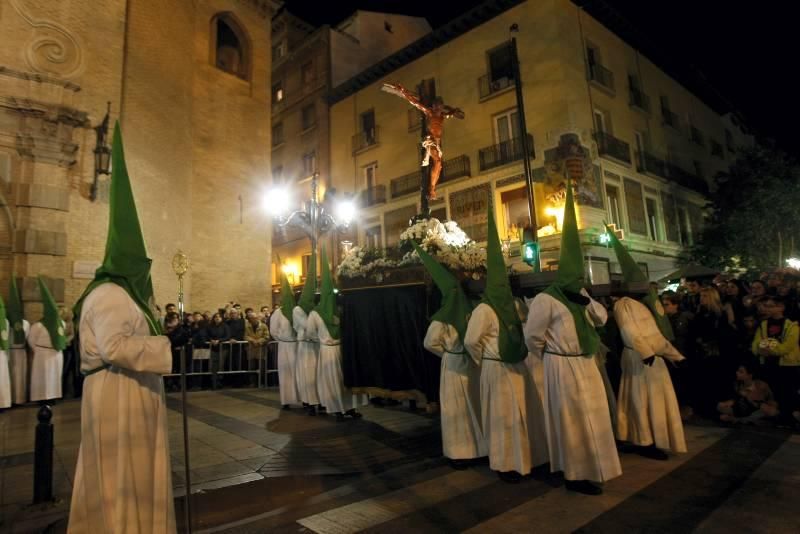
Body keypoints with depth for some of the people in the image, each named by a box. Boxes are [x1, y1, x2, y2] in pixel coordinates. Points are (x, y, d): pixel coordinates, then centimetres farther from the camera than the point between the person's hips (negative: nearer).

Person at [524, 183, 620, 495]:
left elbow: (602, 319, 8)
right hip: (563, 367, -9)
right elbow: (533, 336, -14)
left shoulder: (580, 296, 10)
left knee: (592, 417, 17)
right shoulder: (545, 300, -16)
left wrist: (588, 301, -9)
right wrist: (548, 359, 0)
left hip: (586, 365, 9)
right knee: (574, 420, -1)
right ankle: (577, 475, 12)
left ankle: (588, 468, 34)